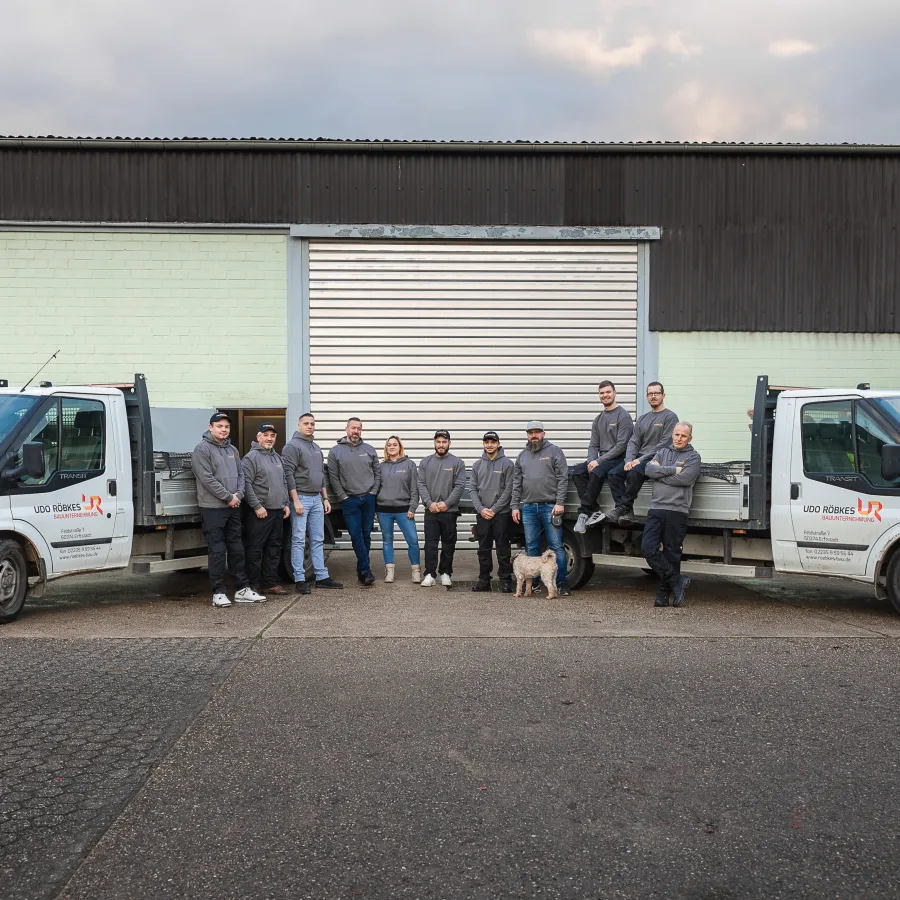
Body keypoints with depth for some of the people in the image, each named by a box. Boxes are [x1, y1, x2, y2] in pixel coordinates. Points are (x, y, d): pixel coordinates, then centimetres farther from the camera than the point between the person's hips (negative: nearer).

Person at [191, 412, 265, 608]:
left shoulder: (232, 450, 15)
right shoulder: (202, 449, -8)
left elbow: (241, 474, 15)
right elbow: (207, 479, -15)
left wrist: (239, 494, -4)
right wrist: (228, 497, -14)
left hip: (233, 507, 7)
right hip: (213, 508, -7)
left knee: (237, 549, 10)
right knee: (217, 551, -5)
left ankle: (243, 589, 16)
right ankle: (218, 593, 1)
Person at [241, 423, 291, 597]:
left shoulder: (277, 457, 18)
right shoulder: (251, 457, -9)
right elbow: (246, 484, -16)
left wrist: (286, 504, 15)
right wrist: (257, 506, -19)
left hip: (278, 511, 8)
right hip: (259, 512, -8)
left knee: (274, 549, 12)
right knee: (255, 549, -4)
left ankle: (270, 583, 19)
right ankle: (254, 585, 1)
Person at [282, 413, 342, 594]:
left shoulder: (316, 448, 18)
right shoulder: (292, 446, -7)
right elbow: (288, 474, -14)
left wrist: (325, 498, 17)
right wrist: (296, 500, -18)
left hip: (317, 499, 8)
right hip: (301, 498, -8)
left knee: (318, 540, 10)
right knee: (298, 540, -4)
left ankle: (322, 576, 14)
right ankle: (299, 579, -1)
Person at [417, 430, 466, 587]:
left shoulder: (457, 462, 1)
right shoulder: (425, 462, 8)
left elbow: (459, 486, -6)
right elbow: (421, 484, 2)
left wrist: (446, 503, -14)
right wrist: (429, 503, -11)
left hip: (450, 511, -1)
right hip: (430, 511, 1)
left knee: (448, 544, 6)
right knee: (430, 544, 0)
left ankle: (445, 573, 17)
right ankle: (430, 574, 4)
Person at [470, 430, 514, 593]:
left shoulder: (507, 463, -1)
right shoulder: (477, 465, 12)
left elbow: (509, 489, -7)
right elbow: (473, 489, 9)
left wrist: (494, 509, -11)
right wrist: (481, 509, -5)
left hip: (501, 513, -4)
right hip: (482, 514, 4)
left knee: (503, 548, -2)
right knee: (483, 549, 8)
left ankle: (505, 580, 5)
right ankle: (484, 580, 14)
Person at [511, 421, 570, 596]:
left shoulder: (554, 451, 3)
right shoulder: (522, 456, 17)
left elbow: (563, 478, -4)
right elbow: (516, 483, 18)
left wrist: (560, 503, -12)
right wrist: (515, 506, 10)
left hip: (550, 507, -4)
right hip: (528, 508, 5)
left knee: (556, 546, -5)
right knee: (531, 547, 8)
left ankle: (561, 583, 0)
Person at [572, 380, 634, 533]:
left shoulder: (623, 415, -6)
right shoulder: (598, 420, 18)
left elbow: (621, 445, -14)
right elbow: (593, 445, 15)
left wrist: (599, 461, -17)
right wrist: (591, 461, -8)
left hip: (618, 459, -7)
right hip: (601, 460, 7)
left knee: (596, 472, -33)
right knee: (577, 471, -19)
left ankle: (585, 512, -22)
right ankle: (594, 511, -24)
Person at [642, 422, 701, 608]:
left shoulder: (693, 457, 5)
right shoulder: (662, 452, 18)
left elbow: (684, 479, -12)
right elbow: (649, 470, 0)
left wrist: (660, 472, -3)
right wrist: (673, 469, -9)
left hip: (677, 511, -4)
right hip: (656, 509, 4)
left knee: (671, 554, 1)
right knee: (648, 548, -9)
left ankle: (664, 593, 11)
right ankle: (677, 580, 2)